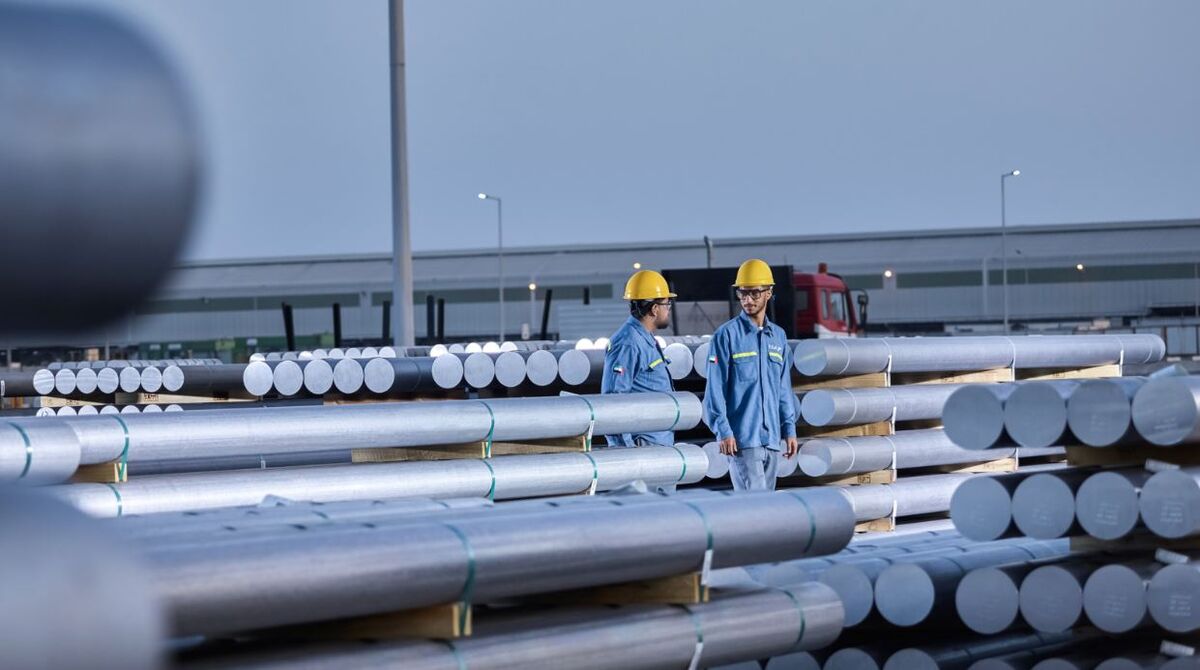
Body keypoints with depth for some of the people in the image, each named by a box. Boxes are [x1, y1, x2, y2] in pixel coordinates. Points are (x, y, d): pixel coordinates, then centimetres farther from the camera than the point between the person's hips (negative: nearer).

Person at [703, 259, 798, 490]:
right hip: (741, 437, -6)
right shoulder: (727, 334, -3)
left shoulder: (778, 336, 14)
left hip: (772, 437, 6)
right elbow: (715, 388, -6)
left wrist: (789, 429, 11)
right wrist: (724, 431, -13)